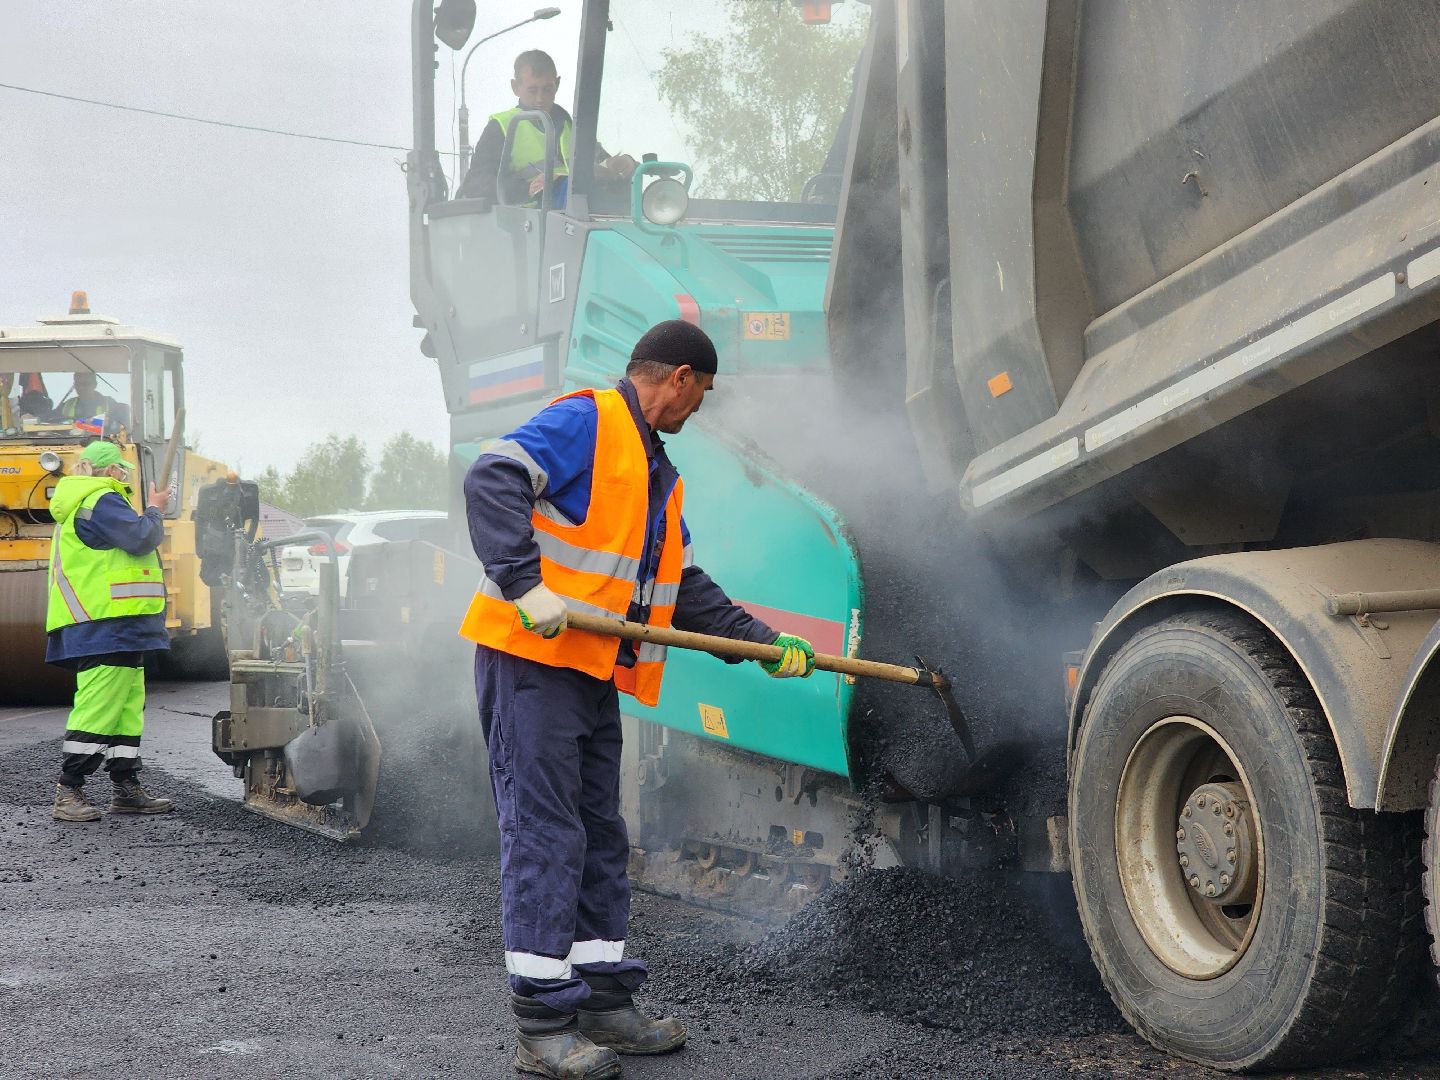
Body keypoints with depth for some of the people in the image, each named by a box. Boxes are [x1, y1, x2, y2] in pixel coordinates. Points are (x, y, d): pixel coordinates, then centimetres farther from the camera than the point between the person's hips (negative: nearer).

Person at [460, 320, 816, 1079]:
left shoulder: (657, 472, 22)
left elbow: (684, 585, 25)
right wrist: (525, 585, -29)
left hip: (594, 674, 10)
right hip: (531, 658, -10)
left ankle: (603, 1001, 22)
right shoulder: (584, 423, -8)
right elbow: (492, 480, -22)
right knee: (543, 835, -9)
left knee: (600, 838, 13)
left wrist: (761, 641, 18)